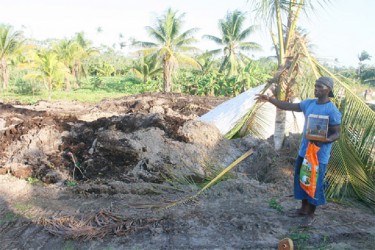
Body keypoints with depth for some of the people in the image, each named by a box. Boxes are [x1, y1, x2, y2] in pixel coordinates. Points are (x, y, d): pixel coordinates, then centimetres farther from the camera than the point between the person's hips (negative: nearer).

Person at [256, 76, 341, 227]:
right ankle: (303, 209, 34)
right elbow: (288, 106, 7)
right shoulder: (309, 103, 4)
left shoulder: (332, 111, -15)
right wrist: (269, 99, -3)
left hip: (319, 154, -7)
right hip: (304, 151, 7)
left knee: (314, 184, 3)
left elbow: (337, 134, -12)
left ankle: (310, 215, 20)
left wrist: (325, 140, -33)